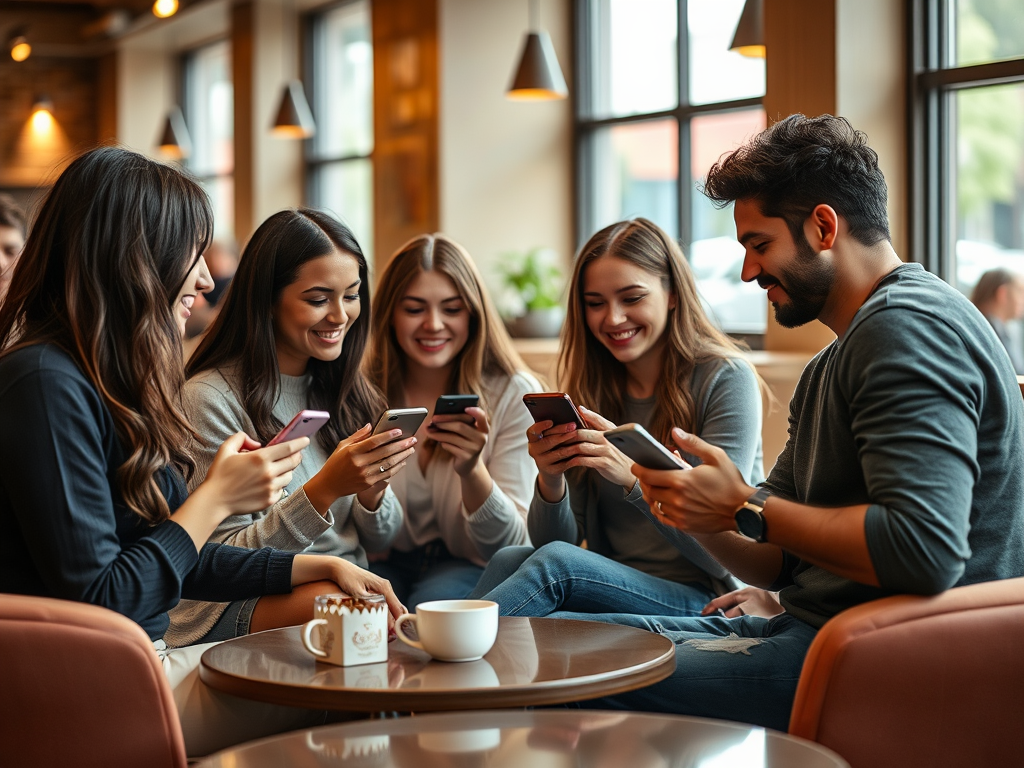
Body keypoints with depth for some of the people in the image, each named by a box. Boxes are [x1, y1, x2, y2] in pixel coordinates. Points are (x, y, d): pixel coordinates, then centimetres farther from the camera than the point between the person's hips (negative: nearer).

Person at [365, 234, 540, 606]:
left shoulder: (515, 393, -6)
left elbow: (509, 546, -9)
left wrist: (472, 471, -29)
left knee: (433, 600, -33)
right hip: (386, 564, 1)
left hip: (468, 566, -1)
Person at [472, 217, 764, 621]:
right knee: (510, 560, -26)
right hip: (611, 591, 5)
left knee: (553, 562, -28)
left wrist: (634, 474, -28)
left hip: (705, 601, -4)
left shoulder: (725, 380, -7)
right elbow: (560, 539, 6)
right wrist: (551, 482, -16)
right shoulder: (589, 390, 9)